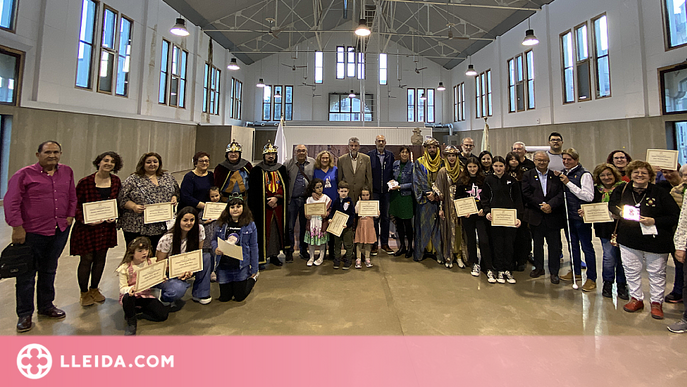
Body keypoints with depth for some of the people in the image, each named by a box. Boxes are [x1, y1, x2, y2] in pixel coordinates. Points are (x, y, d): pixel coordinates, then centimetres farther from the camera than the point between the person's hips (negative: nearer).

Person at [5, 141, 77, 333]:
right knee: (27, 274, 6)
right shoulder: (24, 174, -7)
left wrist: (70, 216, 4)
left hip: (60, 231, 4)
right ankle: (25, 315, 19)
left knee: (49, 270, 17)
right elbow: (11, 203, -9)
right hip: (32, 232, -4)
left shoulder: (67, 172, 7)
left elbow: (72, 196, 15)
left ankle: (46, 306, 32)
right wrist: (17, 227, -13)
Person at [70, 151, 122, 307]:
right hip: (87, 226, -4)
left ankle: (94, 289, 32)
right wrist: (83, 220, -18)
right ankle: (84, 293, 22)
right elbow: (75, 204, -6)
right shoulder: (85, 182, -10)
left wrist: (115, 215, -5)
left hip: (107, 226, 4)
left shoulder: (116, 182, 3)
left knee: (101, 258, 13)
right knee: (87, 259, 3)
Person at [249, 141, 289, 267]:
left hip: (278, 205, 3)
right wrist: (268, 201, -12)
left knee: (277, 229, 5)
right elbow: (255, 190, -5)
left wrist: (276, 198, -11)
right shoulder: (257, 170, 2)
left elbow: (284, 187, 4)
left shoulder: (281, 169, 11)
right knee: (263, 230, -3)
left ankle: (274, 255, 14)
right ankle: (261, 256, 5)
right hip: (262, 206, -3)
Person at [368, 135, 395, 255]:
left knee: (385, 217, 9)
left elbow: (393, 172, 10)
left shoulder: (390, 155, 8)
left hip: (386, 191, 2)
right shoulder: (370, 155, 1)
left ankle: (384, 243, 19)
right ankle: (374, 244, 11)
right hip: (374, 191, -2)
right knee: (374, 217, 1)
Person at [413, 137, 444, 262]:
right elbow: (419, 181, -3)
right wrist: (428, 193, -13)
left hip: (438, 199, 2)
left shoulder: (442, 162, 10)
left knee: (438, 225, 1)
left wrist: (436, 193, -9)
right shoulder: (419, 163, 4)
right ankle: (420, 252, 7)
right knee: (423, 224, -1)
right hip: (424, 200, -1)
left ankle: (439, 252, 7)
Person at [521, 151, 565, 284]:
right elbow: (526, 194, -6)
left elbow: (561, 194, -3)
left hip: (553, 216, 0)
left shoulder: (556, 176, 6)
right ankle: (539, 268, 27)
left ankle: (554, 272, 17)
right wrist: (541, 205, -15)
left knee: (555, 245, 4)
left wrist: (550, 205, -18)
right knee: (537, 244, 12)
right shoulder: (528, 175, 4)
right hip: (535, 216, 0)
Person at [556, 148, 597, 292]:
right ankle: (576, 272, 33)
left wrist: (568, 183, -21)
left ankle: (591, 278, 13)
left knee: (587, 247, 2)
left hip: (581, 216, -7)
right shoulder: (563, 173, 10)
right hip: (568, 215, 7)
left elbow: (589, 196, -20)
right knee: (572, 245, 18)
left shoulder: (584, 174, -12)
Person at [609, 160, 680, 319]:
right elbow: (612, 205, 16)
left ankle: (657, 302, 25)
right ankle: (636, 299, 26)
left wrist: (654, 221, -20)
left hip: (655, 240, -2)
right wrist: (621, 212, -4)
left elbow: (675, 216, -7)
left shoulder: (660, 193, -7)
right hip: (629, 240, 2)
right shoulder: (622, 190, 1)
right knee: (631, 270, 10)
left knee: (657, 273, 10)